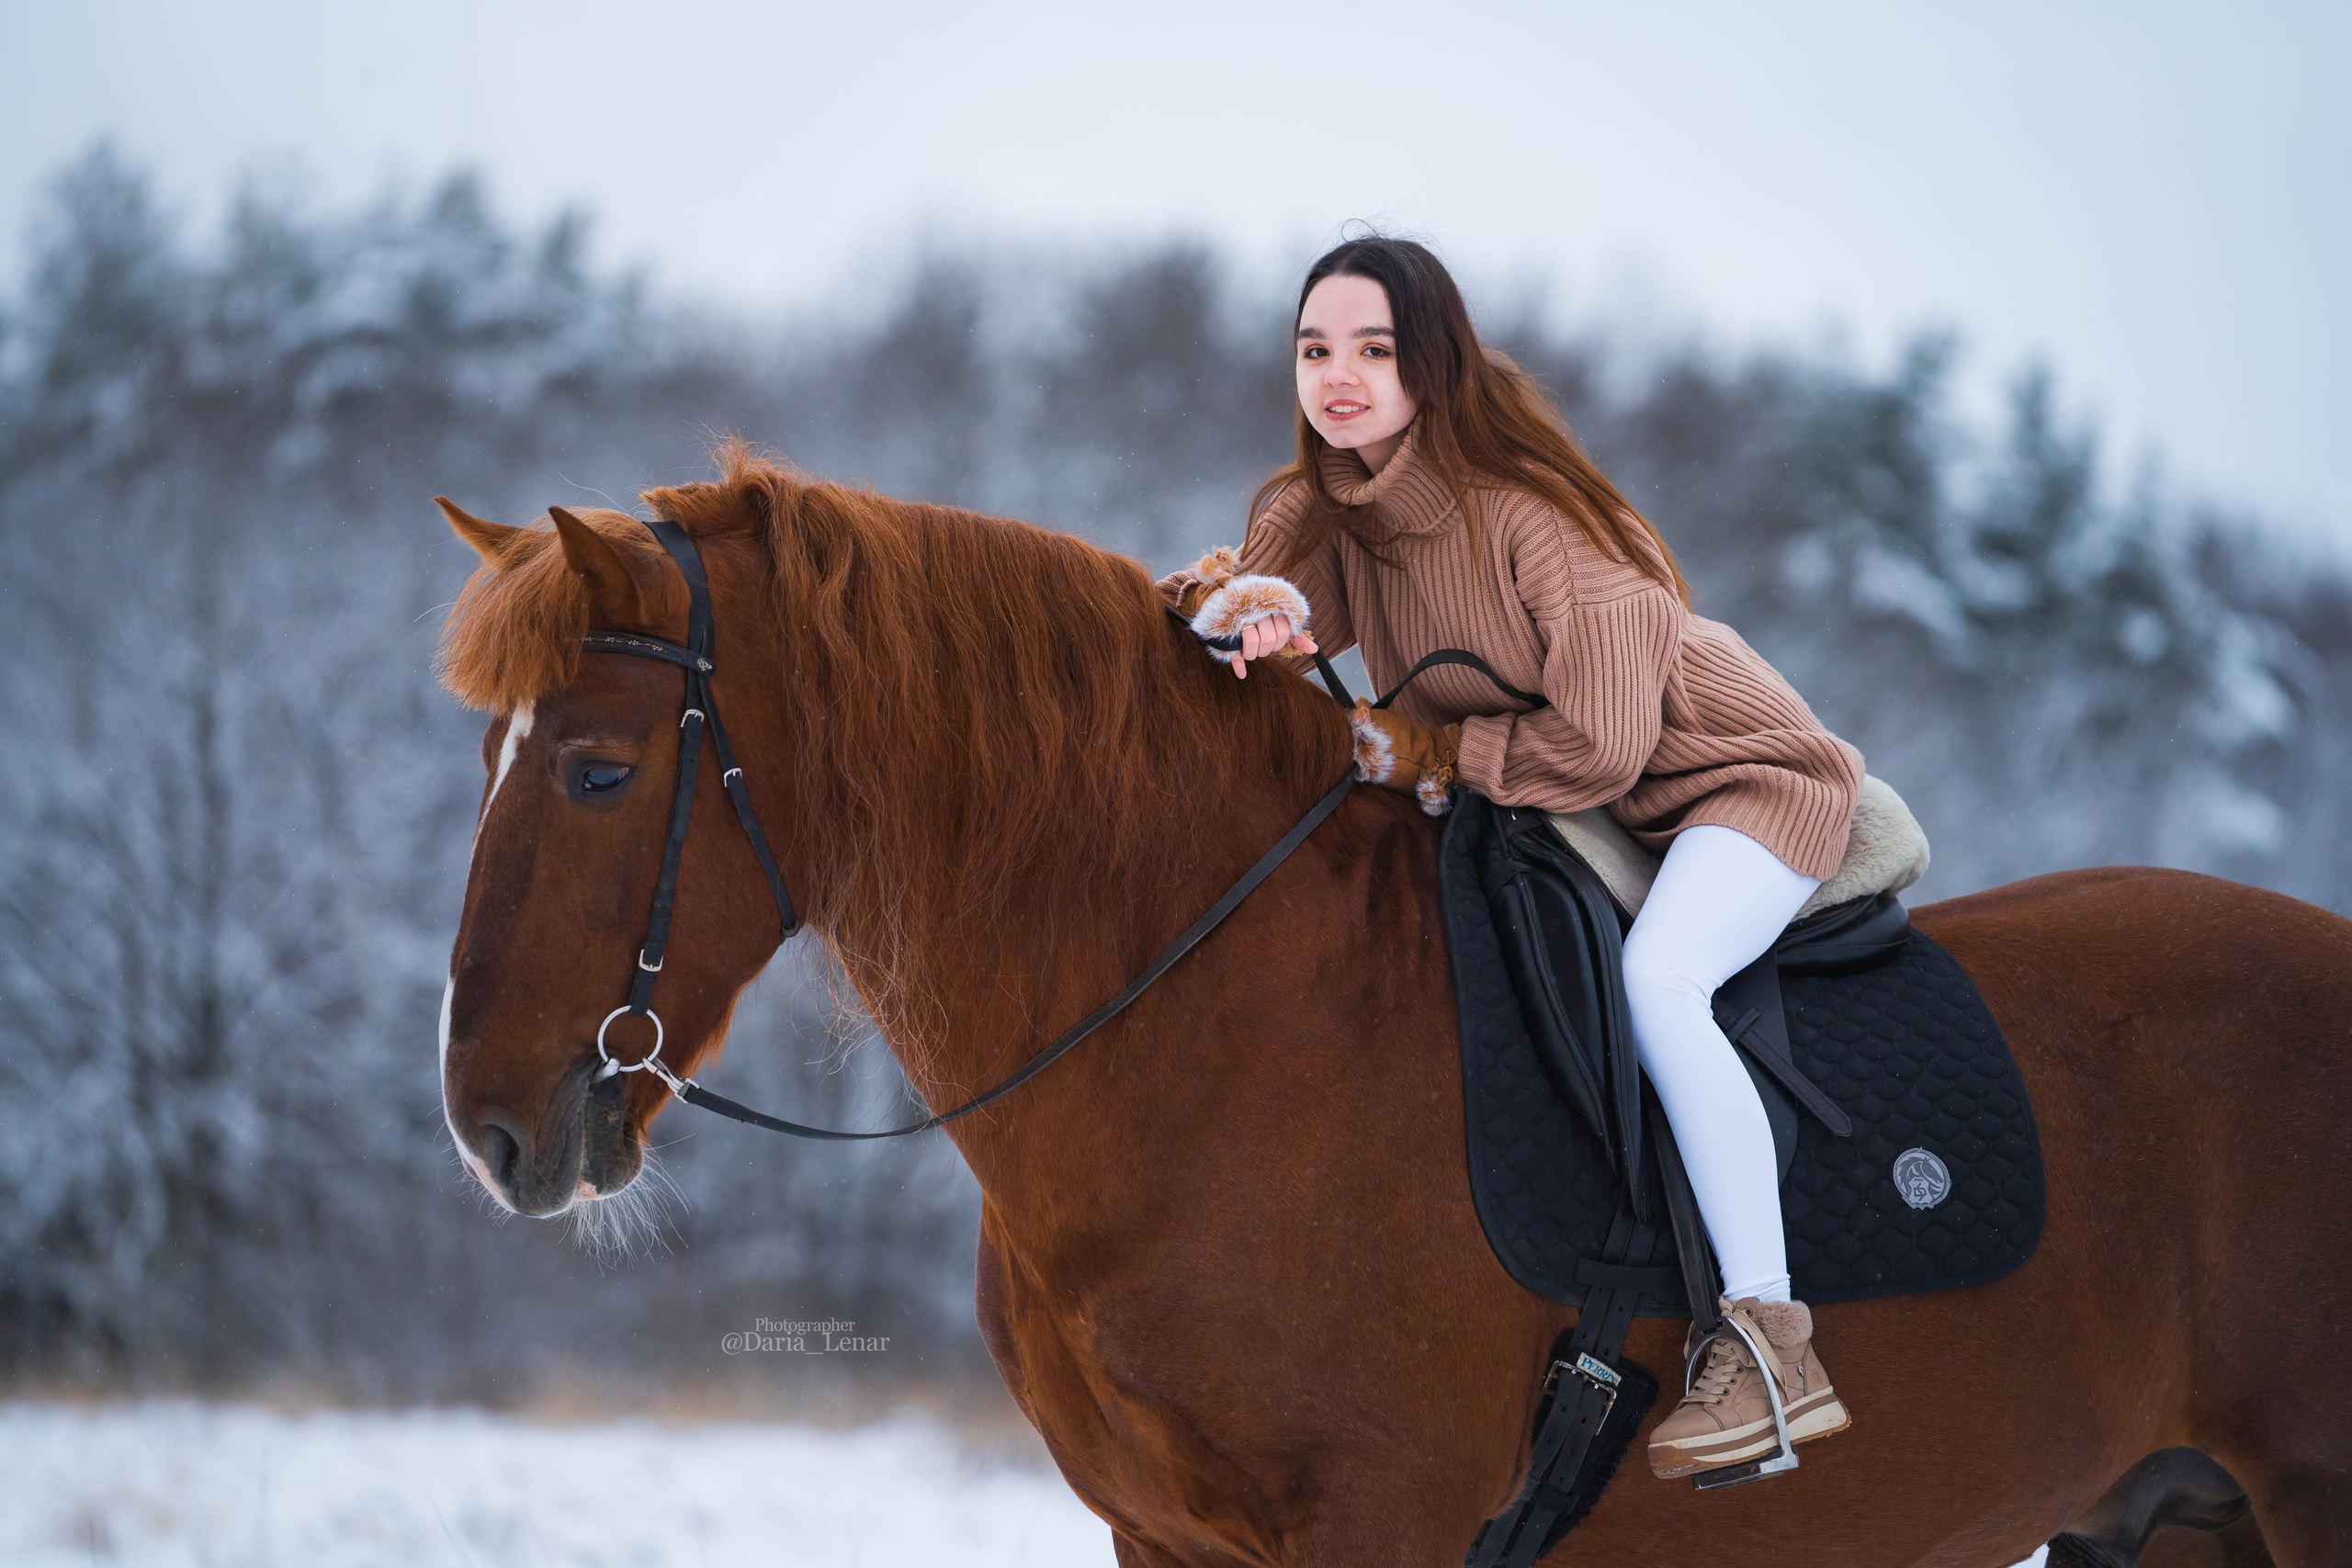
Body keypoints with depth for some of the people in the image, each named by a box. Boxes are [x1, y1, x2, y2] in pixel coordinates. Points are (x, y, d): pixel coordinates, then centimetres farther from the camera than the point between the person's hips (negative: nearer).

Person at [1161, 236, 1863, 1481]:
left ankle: (1771, 1347, -30)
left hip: (1737, 777, -8)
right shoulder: (1323, 510, -6)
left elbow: (1597, 747, -28)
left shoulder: (1535, 516, -27)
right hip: (1539, 813, 8)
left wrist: (1426, 750, -22)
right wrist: (1244, 608, -37)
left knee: (1651, 980, -33)